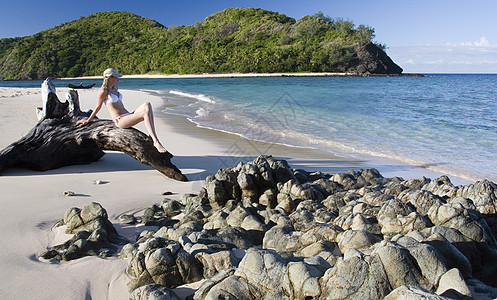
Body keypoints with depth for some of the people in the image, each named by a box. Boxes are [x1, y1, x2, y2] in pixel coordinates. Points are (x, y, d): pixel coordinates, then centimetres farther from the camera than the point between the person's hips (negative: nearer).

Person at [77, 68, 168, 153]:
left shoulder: (115, 89, 21)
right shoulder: (103, 91, -3)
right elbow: (98, 107, 6)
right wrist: (88, 120, 12)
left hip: (128, 115, 8)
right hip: (119, 120, -8)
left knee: (147, 105, -18)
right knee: (146, 114, -28)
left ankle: (153, 135, -27)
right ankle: (156, 142, -35)